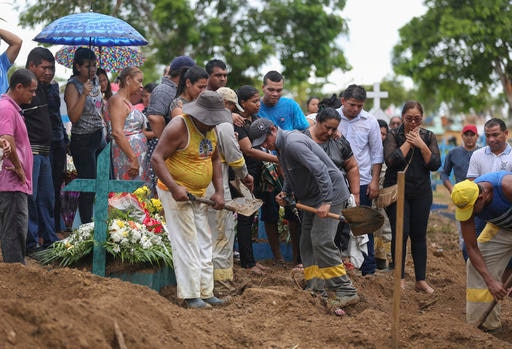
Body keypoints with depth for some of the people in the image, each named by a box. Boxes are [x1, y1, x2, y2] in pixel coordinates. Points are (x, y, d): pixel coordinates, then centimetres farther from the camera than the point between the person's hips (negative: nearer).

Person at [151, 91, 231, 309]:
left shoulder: (210, 129, 7)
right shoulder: (179, 127, -18)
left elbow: (214, 159, 19)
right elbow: (157, 159, -22)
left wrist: (219, 191, 7)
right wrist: (174, 187, -32)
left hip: (198, 195, 9)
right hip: (176, 194, -9)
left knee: (204, 243, 9)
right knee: (186, 243, -9)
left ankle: (205, 292, 16)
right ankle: (191, 295, -5)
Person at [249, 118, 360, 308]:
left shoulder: (293, 143, -22)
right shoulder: (281, 146, 11)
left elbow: (320, 170, -28)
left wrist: (326, 201, -31)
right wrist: (285, 192, 8)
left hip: (330, 193, -11)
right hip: (312, 198, 11)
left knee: (321, 241, -17)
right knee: (307, 243, 10)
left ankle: (346, 292, -16)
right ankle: (316, 290, 14)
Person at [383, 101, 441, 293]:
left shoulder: (428, 136, 7)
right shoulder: (394, 135, -1)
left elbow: (435, 164, -3)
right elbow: (392, 160, -17)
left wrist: (421, 145, -13)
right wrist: (408, 142, -13)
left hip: (421, 192, 3)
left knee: (419, 234, 5)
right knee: (400, 233, -8)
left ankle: (421, 280, 10)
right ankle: (400, 278, 4)